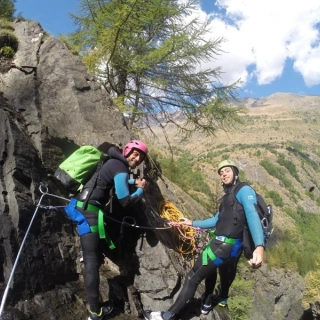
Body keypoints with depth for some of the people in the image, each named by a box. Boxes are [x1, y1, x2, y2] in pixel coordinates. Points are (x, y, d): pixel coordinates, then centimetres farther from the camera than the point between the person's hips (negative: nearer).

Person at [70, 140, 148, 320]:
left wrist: (134, 181, 25)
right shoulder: (121, 169, -13)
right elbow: (125, 201, -15)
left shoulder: (117, 162, 16)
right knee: (92, 261, -7)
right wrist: (141, 189, 0)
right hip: (88, 211, -10)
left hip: (84, 206, 10)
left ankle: (86, 253, 65)